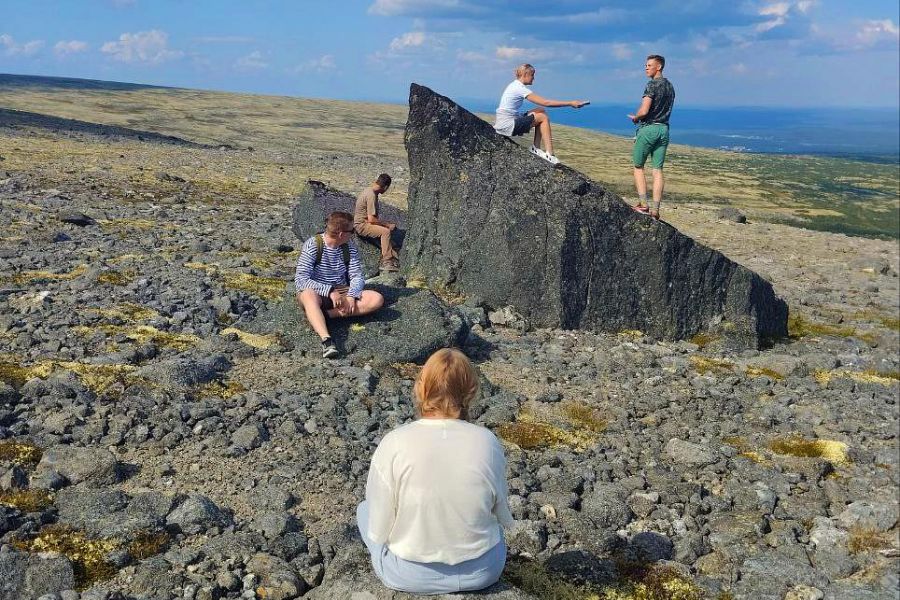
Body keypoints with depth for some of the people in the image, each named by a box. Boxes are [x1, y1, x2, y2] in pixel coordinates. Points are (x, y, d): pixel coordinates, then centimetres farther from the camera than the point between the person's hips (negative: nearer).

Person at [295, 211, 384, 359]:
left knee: (377, 299, -20)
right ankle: (326, 340, -59)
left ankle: (325, 314, -29)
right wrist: (330, 291, -30)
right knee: (309, 294, -42)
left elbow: (357, 276, 1)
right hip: (317, 292, -5)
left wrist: (351, 296, -20)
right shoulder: (312, 246, -14)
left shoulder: (349, 248, 2)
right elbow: (300, 280, -21)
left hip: (341, 292, 5)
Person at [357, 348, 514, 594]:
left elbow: (378, 532, -14)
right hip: (483, 570, 3)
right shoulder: (487, 442, -16)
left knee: (364, 509, 26)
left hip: (410, 576, -2)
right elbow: (503, 517, -3)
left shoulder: (393, 444, -21)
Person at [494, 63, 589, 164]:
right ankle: (549, 154, -5)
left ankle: (536, 148, 6)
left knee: (541, 111, 9)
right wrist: (570, 103, -16)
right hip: (507, 126, -9)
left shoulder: (514, 85, 15)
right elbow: (546, 103, -18)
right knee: (543, 118, -4)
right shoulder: (520, 88, -16)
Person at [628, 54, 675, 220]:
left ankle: (643, 203, -2)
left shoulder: (652, 84, -12)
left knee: (638, 166, 7)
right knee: (657, 170, 4)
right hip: (664, 129, 7)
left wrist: (635, 118, 2)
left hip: (648, 128, -7)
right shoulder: (670, 86, 15)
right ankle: (655, 209, 1)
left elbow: (644, 111, -20)